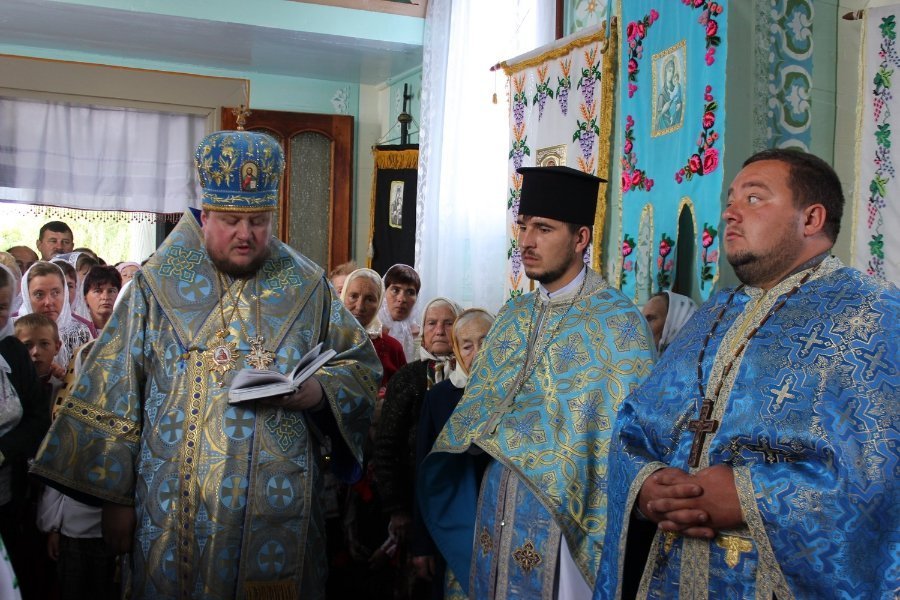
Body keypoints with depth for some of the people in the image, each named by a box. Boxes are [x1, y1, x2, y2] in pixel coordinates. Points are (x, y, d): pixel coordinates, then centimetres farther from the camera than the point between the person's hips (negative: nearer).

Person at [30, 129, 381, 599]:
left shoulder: (308, 287, 4)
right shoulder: (156, 286, 1)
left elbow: (363, 366, 8)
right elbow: (114, 395, 2)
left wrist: (318, 391, -14)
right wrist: (115, 497, -1)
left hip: (279, 509, 1)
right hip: (177, 513, -1)